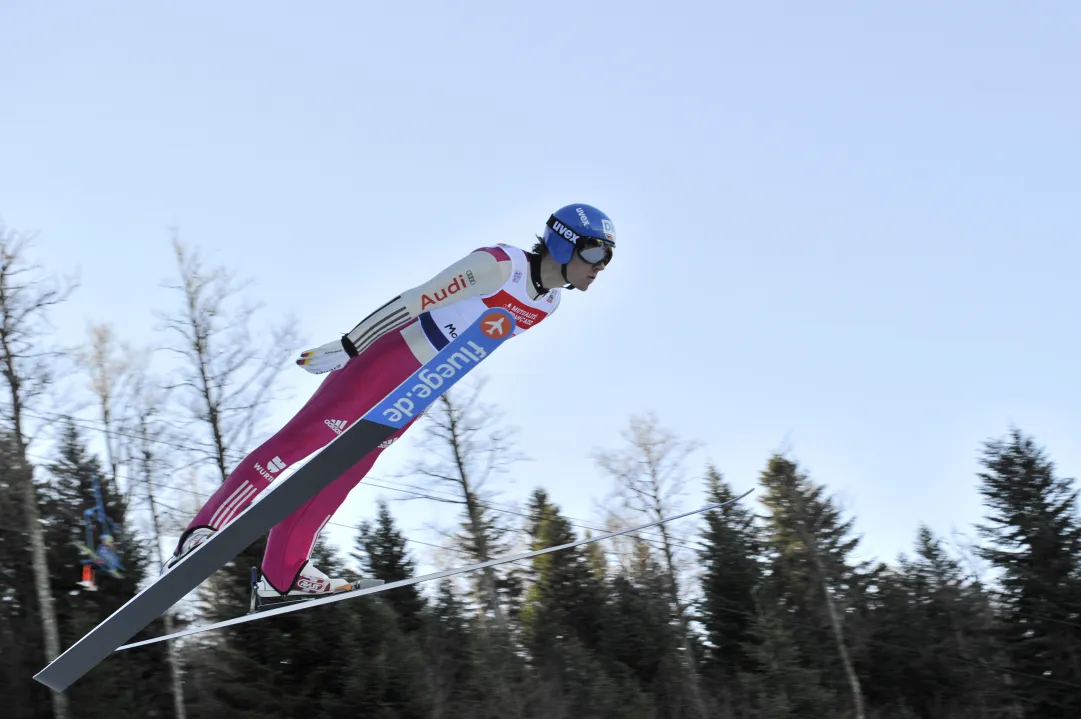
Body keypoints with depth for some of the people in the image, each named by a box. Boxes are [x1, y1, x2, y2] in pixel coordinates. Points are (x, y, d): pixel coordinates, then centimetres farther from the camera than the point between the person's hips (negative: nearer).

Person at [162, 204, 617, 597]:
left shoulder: (549, 303, 7)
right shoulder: (500, 265, -21)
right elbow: (415, 301, -22)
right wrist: (346, 348, -22)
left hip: (421, 387, 8)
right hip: (386, 358, -8)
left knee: (343, 473, 9)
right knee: (299, 439, -14)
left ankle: (282, 572, 13)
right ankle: (201, 534, -17)